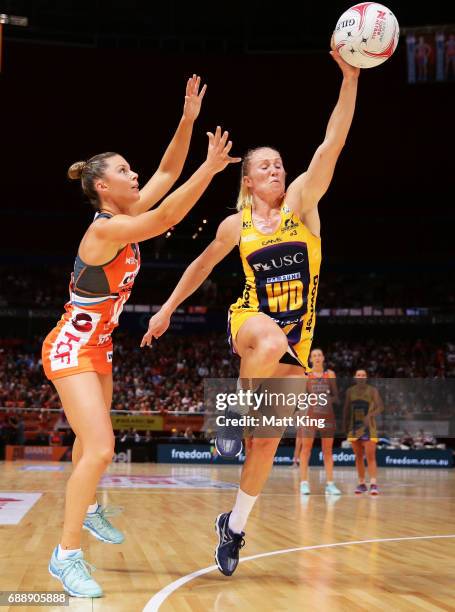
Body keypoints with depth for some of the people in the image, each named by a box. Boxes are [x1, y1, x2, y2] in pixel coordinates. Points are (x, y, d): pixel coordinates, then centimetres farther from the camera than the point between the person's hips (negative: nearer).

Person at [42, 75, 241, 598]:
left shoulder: (126, 218, 2)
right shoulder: (106, 229, -22)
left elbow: (167, 172, 4)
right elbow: (167, 217, -33)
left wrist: (188, 119, -6)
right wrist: (210, 168, -35)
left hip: (98, 347, 9)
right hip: (71, 350, -9)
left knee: (92, 441, 25)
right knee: (99, 448, -18)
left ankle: (86, 508, 48)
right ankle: (66, 555, -10)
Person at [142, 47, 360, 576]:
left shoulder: (300, 203, 0)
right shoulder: (236, 224, 2)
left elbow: (332, 145, -13)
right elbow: (201, 266, 19)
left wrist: (350, 79, -23)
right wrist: (167, 309, 19)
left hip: (296, 336, 2)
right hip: (249, 320, -1)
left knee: (269, 439, 4)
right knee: (272, 343, -43)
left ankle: (234, 524, 23)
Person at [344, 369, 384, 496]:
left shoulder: (372, 390, -3)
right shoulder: (350, 391, 7)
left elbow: (380, 407, -11)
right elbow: (347, 410, 13)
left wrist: (370, 415, -28)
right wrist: (346, 427, 10)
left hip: (368, 427, -3)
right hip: (354, 427, 4)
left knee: (370, 457, -12)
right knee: (358, 457, 7)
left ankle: (373, 484, -17)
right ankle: (361, 484, 14)